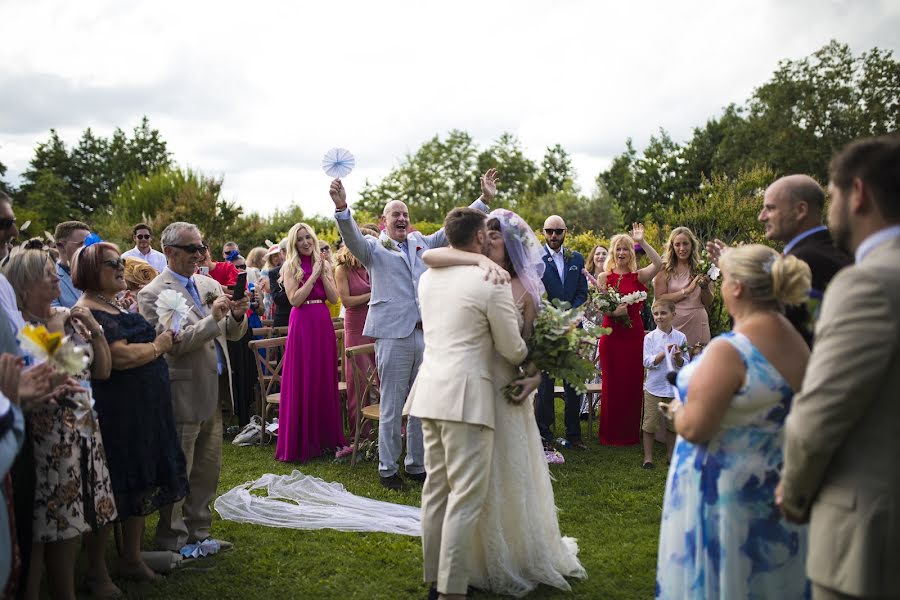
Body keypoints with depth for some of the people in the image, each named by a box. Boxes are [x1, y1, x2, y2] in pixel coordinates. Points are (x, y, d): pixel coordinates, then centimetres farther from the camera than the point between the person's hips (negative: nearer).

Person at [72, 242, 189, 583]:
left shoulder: (117, 306, 13)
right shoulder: (90, 312, -16)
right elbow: (120, 356, -25)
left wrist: (163, 340, 6)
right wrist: (157, 346, -10)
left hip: (143, 408, 9)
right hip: (116, 412, -9)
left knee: (142, 484, 15)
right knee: (114, 491, 1)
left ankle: (132, 558, 28)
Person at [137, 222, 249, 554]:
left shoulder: (210, 285, 11)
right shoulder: (153, 293, -9)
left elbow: (232, 334, 14)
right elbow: (172, 343, -17)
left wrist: (237, 316, -8)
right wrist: (213, 317, -24)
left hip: (214, 390, 7)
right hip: (183, 393, -7)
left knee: (209, 467, 15)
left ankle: (198, 532, 29)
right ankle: (173, 539, 18)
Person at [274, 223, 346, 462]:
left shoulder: (324, 264, 11)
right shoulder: (290, 267, -1)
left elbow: (334, 297, 3)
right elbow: (295, 299, -12)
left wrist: (323, 274, -7)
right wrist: (313, 275, -12)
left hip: (323, 323, 4)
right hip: (302, 323, -4)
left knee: (325, 379, 8)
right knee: (302, 382, -1)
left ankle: (325, 435, 19)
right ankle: (301, 441, 7)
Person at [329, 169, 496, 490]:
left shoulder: (421, 243, 16)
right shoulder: (374, 247, 2)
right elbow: (352, 236, -17)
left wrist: (484, 199, 11)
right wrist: (341, 208, -37)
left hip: (425, 334, 5)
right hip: (393, 334, -5)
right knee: (392, 407, 3)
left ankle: (417, 465, 25)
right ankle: (387, 469, 15)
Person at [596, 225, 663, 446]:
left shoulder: (639, 276, 4)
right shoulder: (604, 277, 5)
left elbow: (659, 264, -16)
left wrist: (642, 242, -16)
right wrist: (614, 311, -20)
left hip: (634, 334, 0)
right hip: (611, 334, 0)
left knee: (633, 383, 5)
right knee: (612, 383, 5)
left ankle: (631, 433, 18)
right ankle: (611, 434, 16)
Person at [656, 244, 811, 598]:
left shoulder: (729, 351, -23)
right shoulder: (798, 343, 0)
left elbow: (695, 429, -23)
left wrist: (677, 410, -3)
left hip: (723, 493, -7)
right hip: (779, 488, 8)